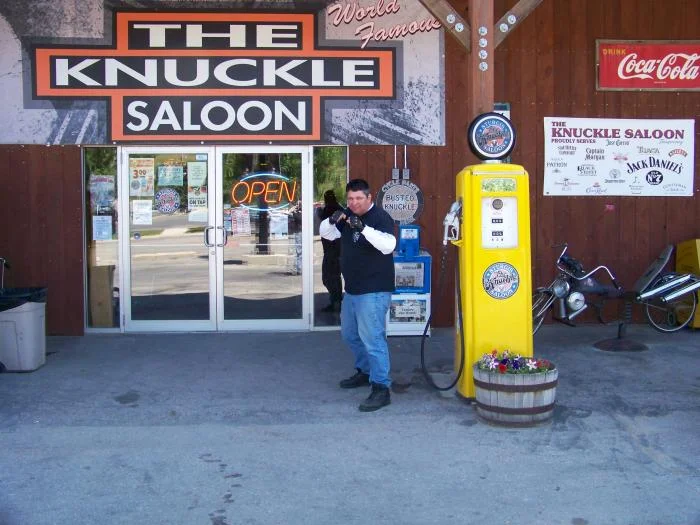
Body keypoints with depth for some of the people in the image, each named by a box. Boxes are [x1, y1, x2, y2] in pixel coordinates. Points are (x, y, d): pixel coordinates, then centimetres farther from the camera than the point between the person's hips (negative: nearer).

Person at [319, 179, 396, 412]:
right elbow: (325, 233, 10)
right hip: (352, 289, 9)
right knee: (349, 334, 22)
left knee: (372, 338, -13)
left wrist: (363, 228, -40)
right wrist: (332, 221, -12)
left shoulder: (380, 217, -14)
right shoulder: (347, 216, 9)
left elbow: (388, 245, -28)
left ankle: (381, 388, -9)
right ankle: (365, 372, 40)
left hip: (374, 291, -9)